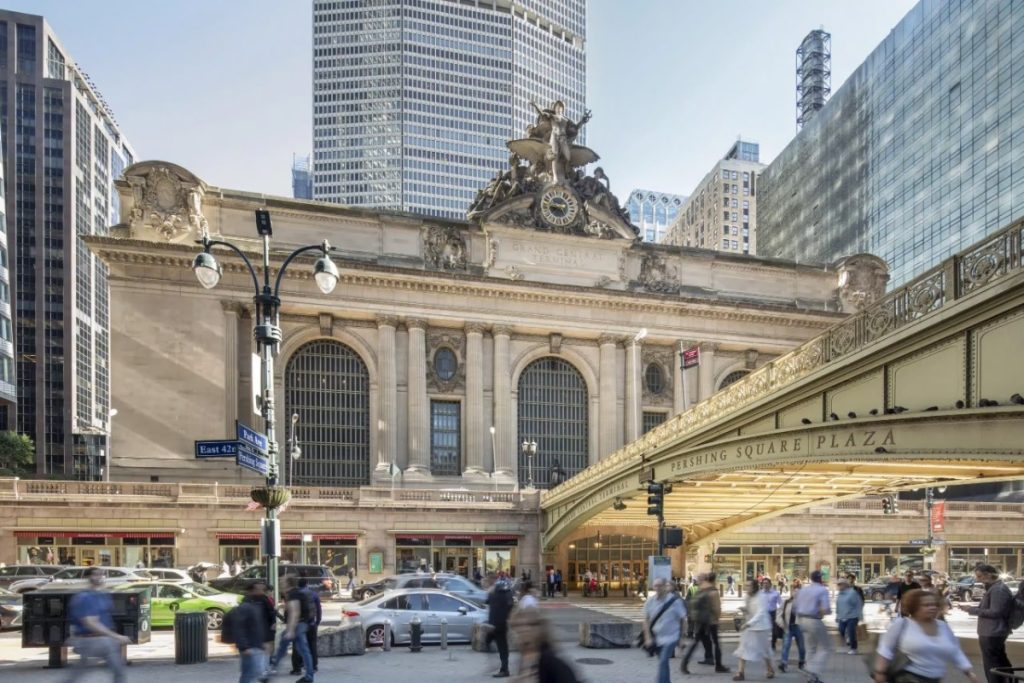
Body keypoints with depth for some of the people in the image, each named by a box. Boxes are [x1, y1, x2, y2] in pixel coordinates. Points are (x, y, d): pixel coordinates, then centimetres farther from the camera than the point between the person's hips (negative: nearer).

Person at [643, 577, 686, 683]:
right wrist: (648, 638, -5)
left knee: (663, 662, -16)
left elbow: (683, 618, -3)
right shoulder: (650, 602, -3)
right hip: (656, 637, 4)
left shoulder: (675, 601, -11)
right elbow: (646, 621, 3)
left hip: (670, 637, -4)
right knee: (663, 663, 19)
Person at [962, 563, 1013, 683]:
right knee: (1001, 663, 21)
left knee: (991, 667, -3)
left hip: (991, 634, -11)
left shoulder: (997, 589, -20)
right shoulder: (994, 588, 13)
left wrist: (972, 610, -19)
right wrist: (972, 608, 7)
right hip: (995, 632, 11)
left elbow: (995, 612, -23)